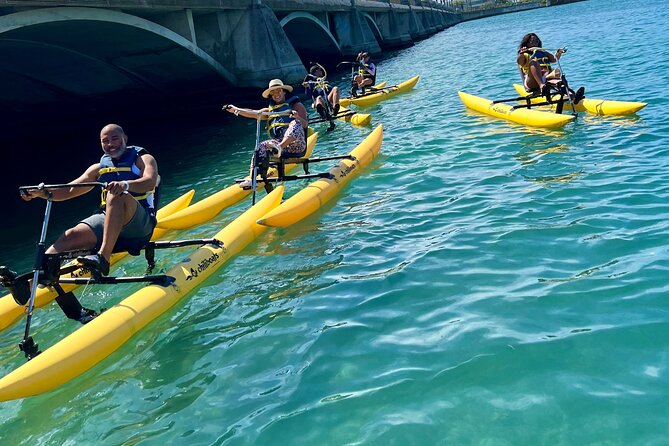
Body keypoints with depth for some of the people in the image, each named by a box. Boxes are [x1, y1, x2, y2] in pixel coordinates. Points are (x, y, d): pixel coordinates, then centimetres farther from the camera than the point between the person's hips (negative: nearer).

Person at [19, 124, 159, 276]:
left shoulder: (143, 159, 9)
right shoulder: (100, 168, 24)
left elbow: (150, 182, -14)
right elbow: (69, 190, 18)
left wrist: (125, 184, -35)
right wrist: (43, 193, -1)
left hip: (141, 221, -5)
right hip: (106, 218, 5)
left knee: (116, 195, -35)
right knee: (71, 236, -20)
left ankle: (103, 257, -44)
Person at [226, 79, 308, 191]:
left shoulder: (296, 105, 10)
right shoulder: (270, 110, 26)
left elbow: (305, 124, -3)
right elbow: (253, 113, 15)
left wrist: (297, 117, -25)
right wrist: (235, 109, 3)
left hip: (297, 145, -6)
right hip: (278, 143, 6)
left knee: (295, 123, -31)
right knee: (262, 147, -17)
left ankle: (279, 147, -54)